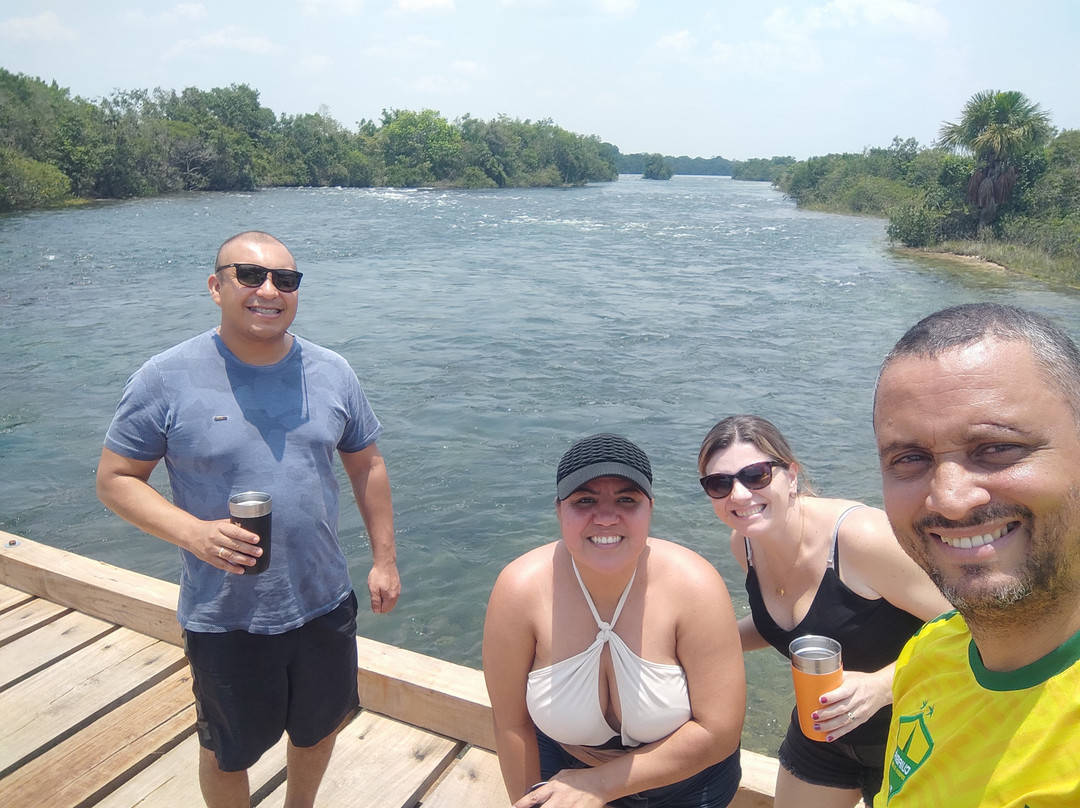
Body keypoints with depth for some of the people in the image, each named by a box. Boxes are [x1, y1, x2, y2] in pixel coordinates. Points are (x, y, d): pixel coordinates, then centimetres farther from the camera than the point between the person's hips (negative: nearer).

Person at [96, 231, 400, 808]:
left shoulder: (331, 373, -3)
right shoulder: (166, 380, -13)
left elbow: (367, 465, 6)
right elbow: (114, 478, -7)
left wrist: (384, 559, 3)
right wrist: (192, 532, -23)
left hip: (325, 603, 4)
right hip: (224, 618, -3)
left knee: (320, 727, 25)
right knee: (228, 752, 19)